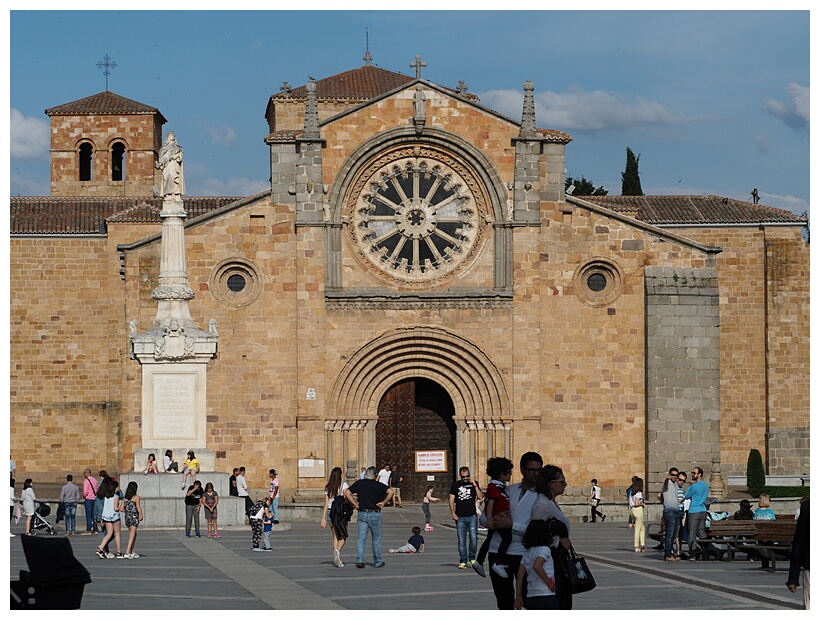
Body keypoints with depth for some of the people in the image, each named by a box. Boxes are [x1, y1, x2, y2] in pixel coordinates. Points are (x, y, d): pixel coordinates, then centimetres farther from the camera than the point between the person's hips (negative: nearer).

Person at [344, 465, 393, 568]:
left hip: (362, 514, 2)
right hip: (375, 514, -2)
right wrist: (383, 502, -5)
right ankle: (377, 562, 16)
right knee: (376, 539, 9)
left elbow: (347, 492, 0)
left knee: (361, 538, 2)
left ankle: (360, 560, -13)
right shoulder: (378, 485, -4)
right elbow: (390, 491, -14)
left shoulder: (359, 483, 4)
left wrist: (355, 504, 3)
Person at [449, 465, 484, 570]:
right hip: (460, 517, 0)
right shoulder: (455, 485, 8)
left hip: (472, 516, 0)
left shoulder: (473, 484, 8)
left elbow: (481, 497, 0)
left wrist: (475, 485, -9)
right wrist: (453, 513, -2)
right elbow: (451, 500, 9)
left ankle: (472, 558, 8)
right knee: (461, 541, 0)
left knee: (473, 538, -10)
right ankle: (463, 562, 6)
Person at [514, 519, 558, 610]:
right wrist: (550, 583, -15)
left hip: (531, 598, 8)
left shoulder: (527, 554, 15)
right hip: (546, 597, -8)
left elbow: (520, 575, 12)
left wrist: (518, 596, 16)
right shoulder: (544, 549, -7)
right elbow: (537, 566, -25)